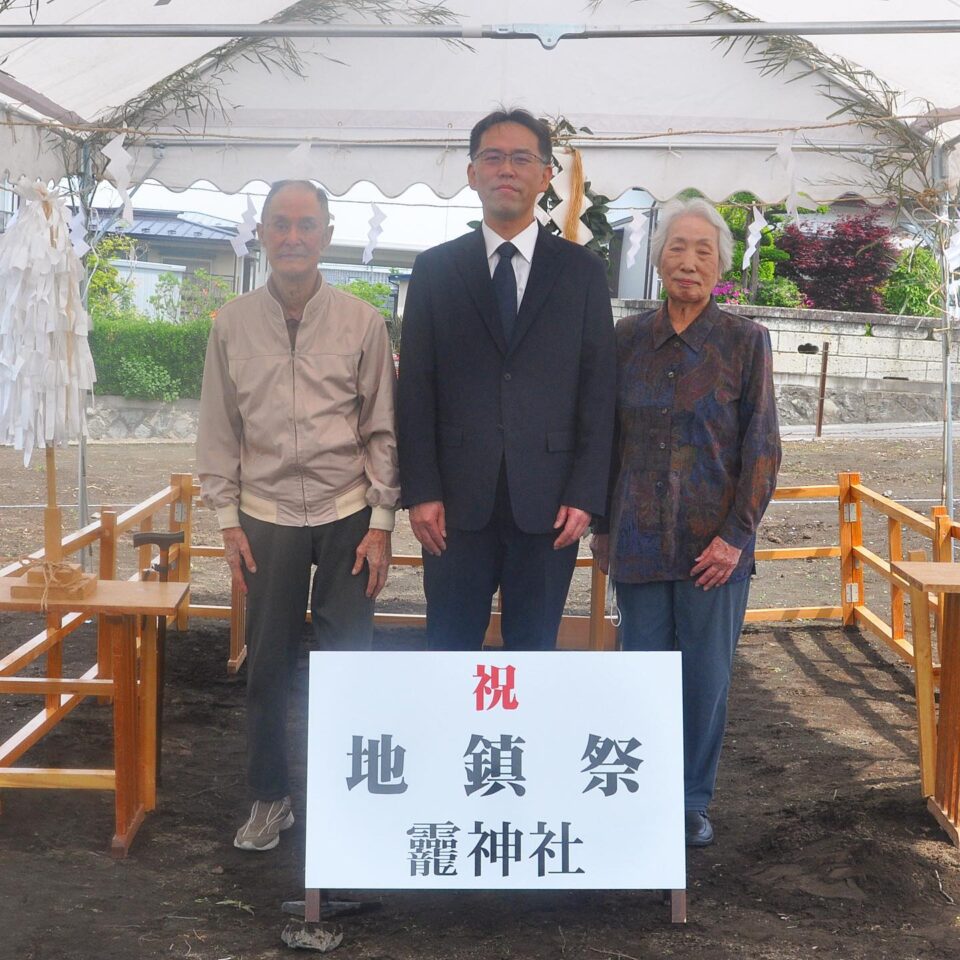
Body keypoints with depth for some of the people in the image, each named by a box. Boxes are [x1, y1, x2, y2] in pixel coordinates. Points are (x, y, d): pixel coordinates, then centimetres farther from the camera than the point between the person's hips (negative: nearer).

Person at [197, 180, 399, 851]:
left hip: (347, 517, -1)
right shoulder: (232, 324, 2)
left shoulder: (362, 322, -2)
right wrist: (228, 521, 2)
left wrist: (381, 524, -2)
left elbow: (382, 429, 1)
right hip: (268, 518, 1)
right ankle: (269, 797, 24)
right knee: (268, 667, 8)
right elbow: (218, 430, 6)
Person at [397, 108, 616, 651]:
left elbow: (599, 389, 3)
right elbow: (416, 390, 3)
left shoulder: (582, 271, 6)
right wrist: (421, 491, -4)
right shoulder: (436, 270, 7)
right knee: (450, 649, 7)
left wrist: (585, 495, -5)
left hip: (549, 503, 0)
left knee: (535, 650, 7)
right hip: (457, 501, 0)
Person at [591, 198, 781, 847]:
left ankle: (694, 800, 20)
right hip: (638, 539, 2)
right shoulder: (628, 339, 6)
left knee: (707, 674, 5)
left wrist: (736, 535, -10)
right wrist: (602, 524, 6)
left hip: (714, 543, -2)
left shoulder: (745, 342, -2)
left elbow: (762, 446, -3)